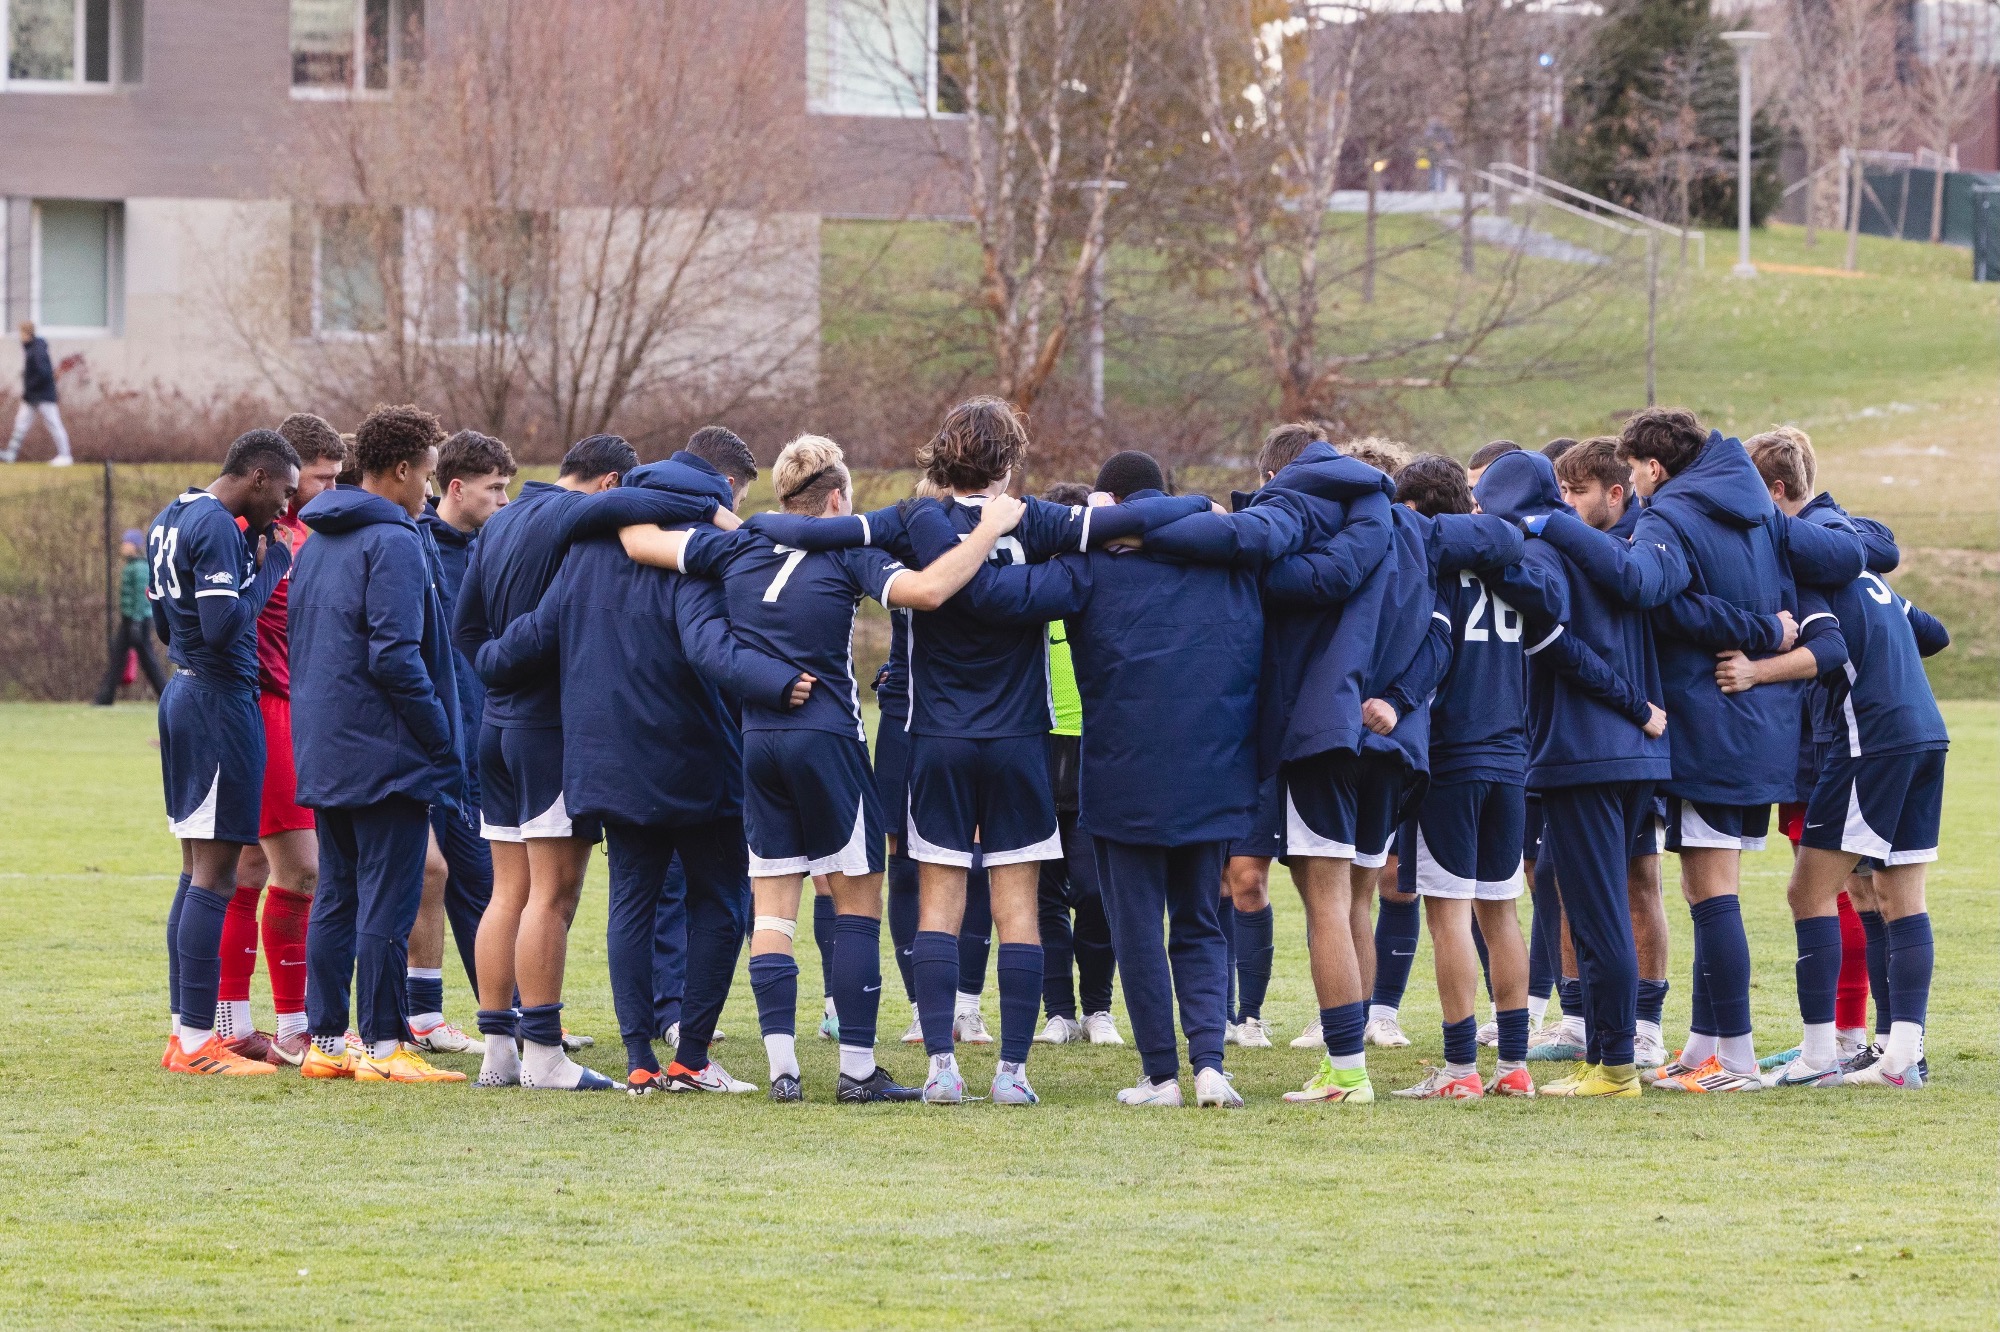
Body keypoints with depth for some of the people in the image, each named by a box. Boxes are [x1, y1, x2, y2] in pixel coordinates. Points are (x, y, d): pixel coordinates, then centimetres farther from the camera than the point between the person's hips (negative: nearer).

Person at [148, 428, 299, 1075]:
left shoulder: (169, 521, 14)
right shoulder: (219, 529, -17)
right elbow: (222, 626, -25)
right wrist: (268, 572, -11)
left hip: (183, 691, 10)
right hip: (220, 700, -10)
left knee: (197, 869, 15)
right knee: (214, 875, -8)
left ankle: (185, 1029, 17)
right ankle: (196, 1043, -9)